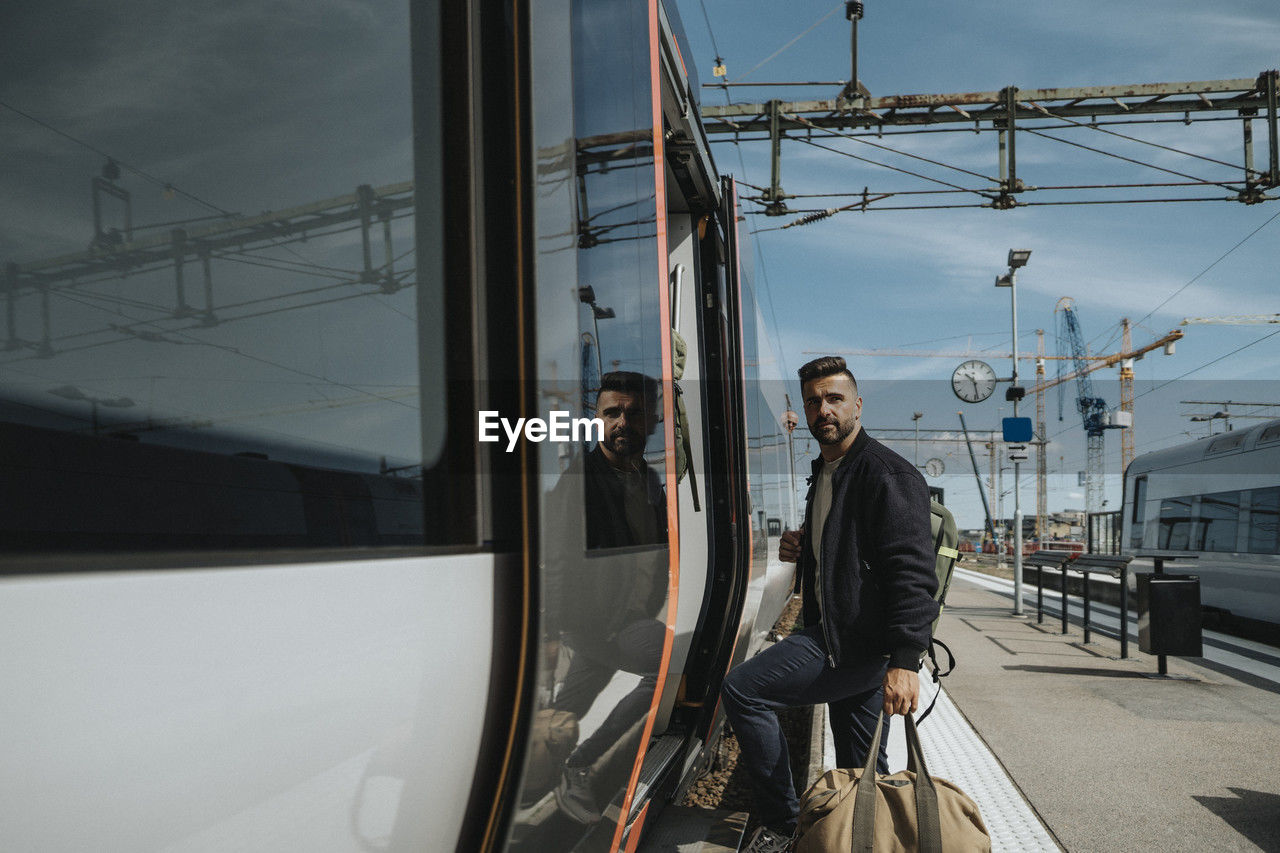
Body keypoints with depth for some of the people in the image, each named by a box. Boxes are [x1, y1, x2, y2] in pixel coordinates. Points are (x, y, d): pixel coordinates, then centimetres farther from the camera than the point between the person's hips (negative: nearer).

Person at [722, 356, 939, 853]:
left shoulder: (888, 475, -14)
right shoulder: (823, 473, 17)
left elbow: (912, 571, -23)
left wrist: (904, 662, -32)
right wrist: (798, 550, 7)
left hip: (863, 642, -9)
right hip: (842, 637, 9)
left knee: (742, 690, -13)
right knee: (861, 772, 14)